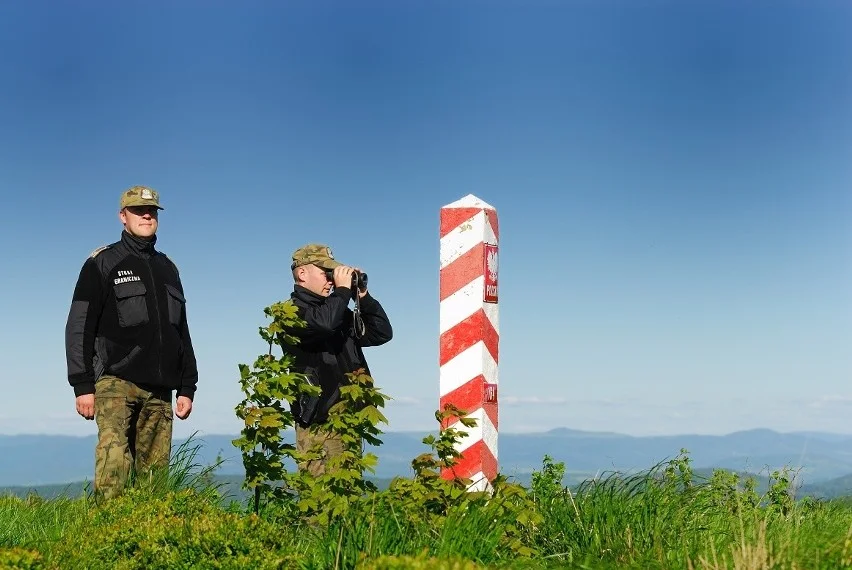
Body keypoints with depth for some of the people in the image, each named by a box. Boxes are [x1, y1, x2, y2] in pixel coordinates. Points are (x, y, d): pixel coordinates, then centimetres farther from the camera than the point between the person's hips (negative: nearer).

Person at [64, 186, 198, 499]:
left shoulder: (167, 268, 21)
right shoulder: (103, 262, 6)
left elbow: (182, 332, 23)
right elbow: (79, 327, -1)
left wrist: (187, 387, 16)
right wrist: (83, 386, -9)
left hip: (159, 390, 5)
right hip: (116, 383, -5)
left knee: (154, 472, 1)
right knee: (113, 465, -20)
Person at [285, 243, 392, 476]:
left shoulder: (339, 311, 22)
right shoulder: (293, 311, -4)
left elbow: (382, 333, 21)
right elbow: (323, 323, -26)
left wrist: (363, 297, 11)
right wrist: (343, 290, -10)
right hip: (318, 424, -8)